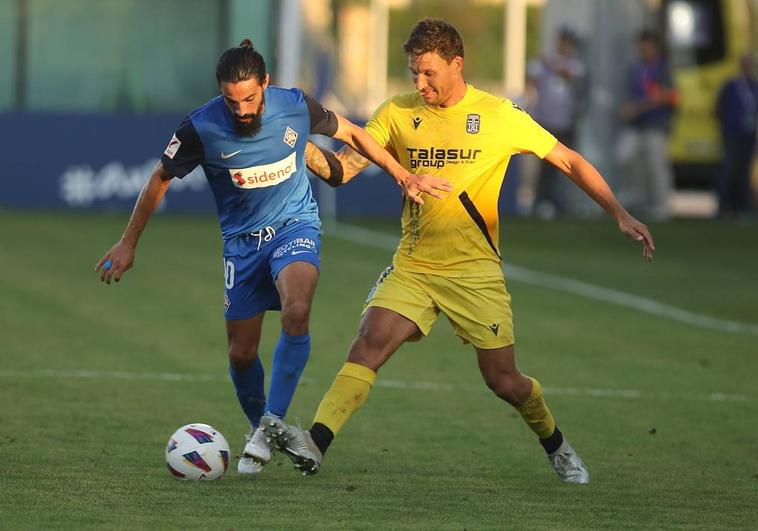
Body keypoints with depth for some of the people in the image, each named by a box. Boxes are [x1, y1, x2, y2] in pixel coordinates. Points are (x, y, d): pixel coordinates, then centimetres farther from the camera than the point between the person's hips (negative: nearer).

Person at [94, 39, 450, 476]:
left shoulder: (295, 107, -17)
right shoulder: (202, 128, -19)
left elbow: (351, 133, 3)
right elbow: (160, 181, -3)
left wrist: (404, 176, 6)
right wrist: (128, 245, 1)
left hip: (295, 225, -1)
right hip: (242, 239, 1)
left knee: (296, 312, -30)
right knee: (241, 353, 3)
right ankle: (258, 428, 32)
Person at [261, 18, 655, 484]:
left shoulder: (499, 116, -4)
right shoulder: (399, 114, 2)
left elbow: (569, 162, 1)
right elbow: (343, 168, -5)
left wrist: (620, 214, -5)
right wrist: (305, 151, -27)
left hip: (475, 270, -2)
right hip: (413, 266, 2)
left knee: (503, 380, 1)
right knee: (369, 342, -21)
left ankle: (555, 445, 30)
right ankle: (314, 444, -30)